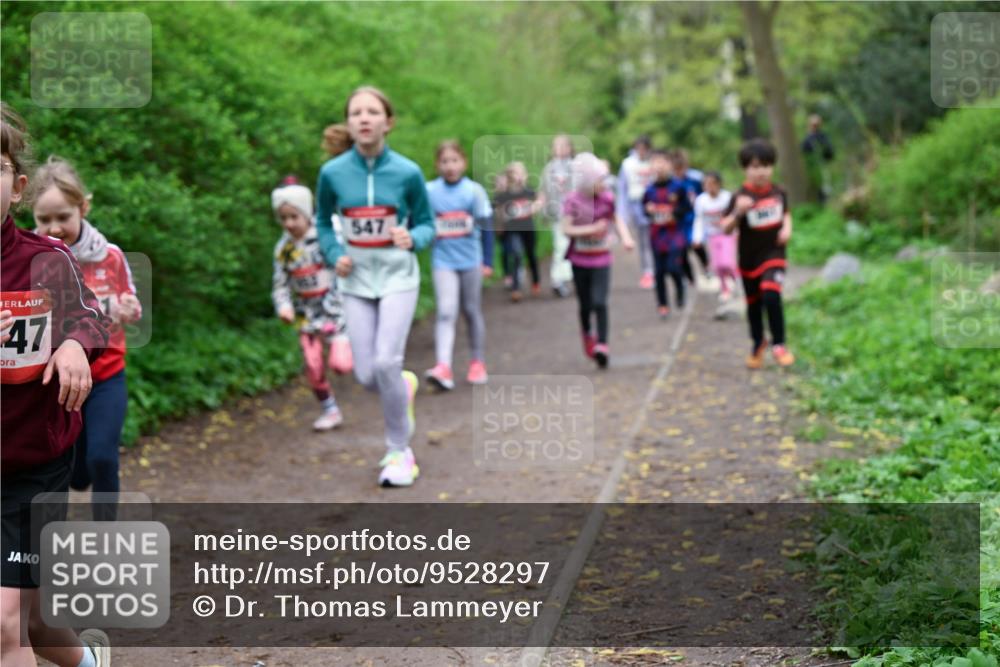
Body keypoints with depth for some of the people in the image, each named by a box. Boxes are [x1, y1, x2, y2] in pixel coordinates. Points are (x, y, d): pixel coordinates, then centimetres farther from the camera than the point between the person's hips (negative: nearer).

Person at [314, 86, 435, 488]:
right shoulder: (333, 173, -6)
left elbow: (426, 224, 1)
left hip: (397, 276, -2)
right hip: (357, 279, 2)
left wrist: (412, 239, -21)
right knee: (366, 375, -1)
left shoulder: (407, 173, -11)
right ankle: (404, 387, 38)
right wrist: (334, 255, -7)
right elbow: (323, 222, 10)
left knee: (386, 362, -17)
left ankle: (400, 451, 4)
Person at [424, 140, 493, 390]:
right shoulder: (429, 191, -2)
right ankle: (443, 367, -23)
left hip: (471, 260, 1)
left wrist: (488, 261, 0)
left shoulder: (474, 190, -3)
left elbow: (486, 227, 1)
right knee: (446, 312, -14)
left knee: (472, 312, 12)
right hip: (443, 261, -1)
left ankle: (477, 363, 26)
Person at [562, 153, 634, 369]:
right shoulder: (573, 201, -11)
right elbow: (567, 229, -15)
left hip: (601, 261, 0)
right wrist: (592, 229, -25)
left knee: (600, 302, -14)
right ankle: (587, 333, 40)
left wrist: (625, 237, -7)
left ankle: (602, 346, -15)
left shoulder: (607, 198, -4)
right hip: (580, 260, 0)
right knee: (585, 305, 10)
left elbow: (617, 219, 10)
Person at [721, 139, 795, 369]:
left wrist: (787, 228, -2)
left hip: (774, 254, 0)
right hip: (749, 258, 0)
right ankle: (758, 345, 37)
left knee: (771, 295, -21)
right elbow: (726, 228, -16)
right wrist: (738, 212, -34)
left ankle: (778, 344, -5)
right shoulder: (741, 196, -13)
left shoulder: (778, 192, -2)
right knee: (753, 304, 14)